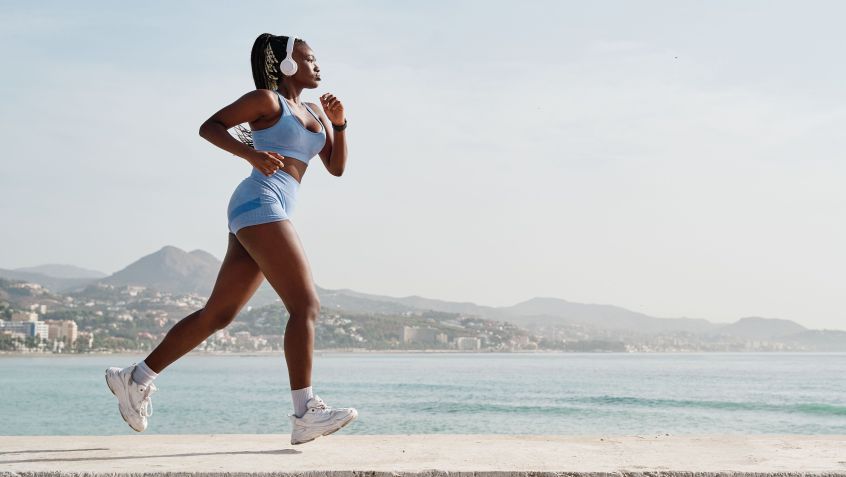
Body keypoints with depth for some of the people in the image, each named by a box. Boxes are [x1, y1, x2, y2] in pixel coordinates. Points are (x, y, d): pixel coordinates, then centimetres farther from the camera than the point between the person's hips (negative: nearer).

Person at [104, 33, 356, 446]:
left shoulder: (314, 113, 24)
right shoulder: (266, 100, 2)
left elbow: (337, 167, 21)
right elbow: (209, 126, 0)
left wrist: (339, 123, 6)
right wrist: (250, 153, -15)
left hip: (267, 216, 9)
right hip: (258, 205, -9)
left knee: (218, 314, 10)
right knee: (306, 304, -16)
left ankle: (136, 378, 17)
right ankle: (305, 413, -21)